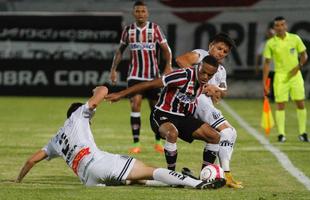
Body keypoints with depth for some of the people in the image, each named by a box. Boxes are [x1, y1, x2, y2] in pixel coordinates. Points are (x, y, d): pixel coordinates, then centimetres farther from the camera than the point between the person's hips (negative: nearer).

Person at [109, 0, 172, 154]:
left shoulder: (154, 29, -1)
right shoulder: (128, 30, 4)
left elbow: (165, 49, 0)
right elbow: (120, 50, 15)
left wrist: (168, 66, -13)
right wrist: (113, 69, 8)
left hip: (153, 75, 0)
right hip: (135, 76, 0)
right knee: (135, 106, -13)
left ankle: (158, 142, 22)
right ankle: (136, 143, -11)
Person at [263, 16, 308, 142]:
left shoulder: (295, 39, -1)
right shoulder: (271, 43, -3)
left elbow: (304, 55, 8)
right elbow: (267, 63, 0)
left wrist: (298, 66, -10)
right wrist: (264, 83, -3)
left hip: (295, 75, 1)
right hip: (280, 76, -1)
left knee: (300, 104, 0)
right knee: (280, 105, -4)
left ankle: (302, 133, 10)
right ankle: (281, 134, 1)